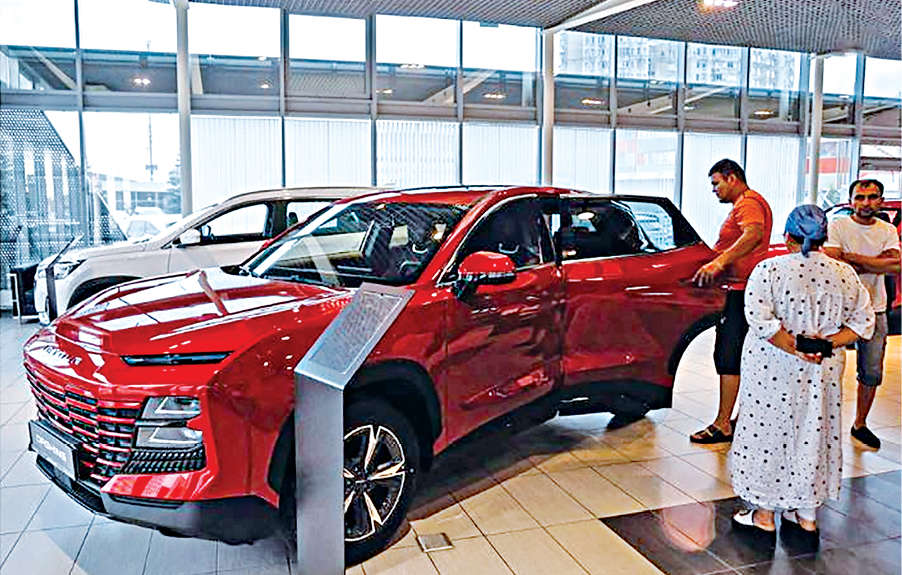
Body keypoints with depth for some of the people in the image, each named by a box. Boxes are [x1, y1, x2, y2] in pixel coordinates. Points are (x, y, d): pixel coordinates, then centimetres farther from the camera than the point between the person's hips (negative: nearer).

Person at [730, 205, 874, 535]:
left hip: (773, 371, -4)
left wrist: (795, 347, -16)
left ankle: (764, 513, 16)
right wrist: (828, 343, -6)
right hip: (823, 373, 4)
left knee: (768, 433, 6)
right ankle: (806, 514, 26)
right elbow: (863, 322, 2)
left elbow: (760, 320, -21)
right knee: (813, 434, 15)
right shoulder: (845, 274, 1)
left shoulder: (770, 270, -12)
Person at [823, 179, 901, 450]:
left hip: (875, 310, 5)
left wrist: (852, 257, -15)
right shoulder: (837, 227, -6)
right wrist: (876, 263, -13)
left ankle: (860, 424, 26)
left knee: (872, 374, 11)